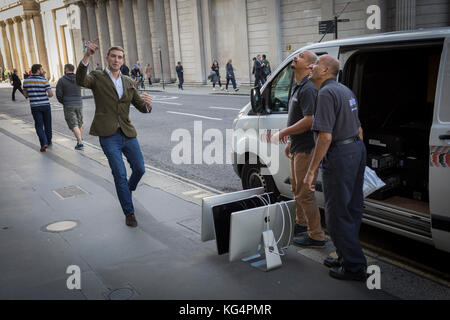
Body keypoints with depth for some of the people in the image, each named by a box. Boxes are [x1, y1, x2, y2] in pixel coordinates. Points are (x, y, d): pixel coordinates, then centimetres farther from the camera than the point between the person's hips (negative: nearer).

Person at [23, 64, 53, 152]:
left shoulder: (26, 81, 2)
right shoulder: (44, 80, -10)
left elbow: (25, 94, 11)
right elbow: (51, 94, -13)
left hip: (34, 106, 1)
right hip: (45, 105, -1)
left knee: (39, 126, 3)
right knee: (47, 124, 17)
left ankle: (44, 143, -15)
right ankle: (48, 141, 30)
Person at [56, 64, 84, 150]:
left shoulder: (62, 80, -6)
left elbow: (59, 94, -5)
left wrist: (63, 102, 11)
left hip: (68, 106, -3)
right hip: (79, 104, 4)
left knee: (73, 125, -6)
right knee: (79, 123, 19)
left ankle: (80, 142, -18)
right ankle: (80, 139, 31)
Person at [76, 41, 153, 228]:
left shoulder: (128, 83, 13)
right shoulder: (97, 78, 0)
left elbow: (142, 108, 12)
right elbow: (80, 81, -23)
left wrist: (148, 104, -14)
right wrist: (87, 56, -37)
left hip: (128, 134, 5)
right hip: (109, 136, -4)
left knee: (140, 169, 10)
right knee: (120, 174, -5)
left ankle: (128, 189, 43)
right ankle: (129, 212, 10)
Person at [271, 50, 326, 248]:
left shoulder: (308, 89, -19)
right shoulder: (299, 87, 14)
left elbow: (309, 120, -27)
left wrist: (282, 133, -24)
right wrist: (290, 141, 22)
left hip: (306, 149, -11)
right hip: (298, 147, 11)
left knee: (304, 193, -4)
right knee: (296, 188, 22)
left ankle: (316, 236, 6)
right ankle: (301, 224, 38)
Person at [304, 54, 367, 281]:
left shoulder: (326, 93, -16)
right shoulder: (345, 90, 16)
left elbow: (325, 136, -24)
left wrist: (311, 171, -21)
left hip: (339, 155, -10)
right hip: (357, 150, 10)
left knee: (337, 214, 0)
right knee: (352, 209, 17)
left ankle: (354, 267, 9)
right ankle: (347, 256, 30)